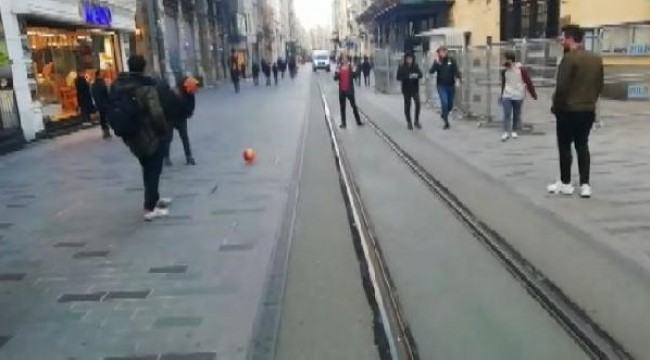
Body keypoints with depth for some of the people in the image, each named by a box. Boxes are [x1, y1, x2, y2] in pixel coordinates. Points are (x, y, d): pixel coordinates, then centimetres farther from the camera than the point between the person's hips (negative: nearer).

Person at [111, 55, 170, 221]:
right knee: (153, 170, 4)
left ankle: (154, 199, 37)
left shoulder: (117, 85, 3)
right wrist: (164, 130, -10)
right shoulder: (146, 86, -19)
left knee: (147, 168, 23)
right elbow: (156, 113, -26)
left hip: (131, 135, 7)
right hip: (150, 135, -7)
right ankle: (150, 208, 2)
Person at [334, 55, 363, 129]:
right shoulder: (339, 68, 3)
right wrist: (337, 73, -18)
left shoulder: (350, 67, -3)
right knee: (342, 107, 7)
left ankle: (359, 122, 12)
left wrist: (354, 71, -30)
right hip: (342, 90, 2)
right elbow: (335, 78, -1)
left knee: (354, 106, 5)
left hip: (349, 90, -2)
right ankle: (343, 123, 13)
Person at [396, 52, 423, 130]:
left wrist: (417, 75, -29)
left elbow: (420, 74, -6)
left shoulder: (415, 66, 1)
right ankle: (409, 122, 20)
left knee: (417, 104, -13)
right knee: (407, 105, 6)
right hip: (406, 89, -1)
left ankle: (417, 121, 1)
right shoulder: (401, 67, -6)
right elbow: (398, 77, -14)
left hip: (415, 89, 1)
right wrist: (408, 77, -25)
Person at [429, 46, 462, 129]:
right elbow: (431, 72, -11)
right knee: (444, 103, -12)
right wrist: (436, 63, -24)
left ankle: (443, 113, 42)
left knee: (450, 104, 11)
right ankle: (446, 122, -3)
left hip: (451, 85, 2)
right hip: (441, 86, -2)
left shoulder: (451, 60, 0)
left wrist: (459, 78, -24)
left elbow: (456, 70, -6)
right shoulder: (437, 62, 0)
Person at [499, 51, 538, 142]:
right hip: (507, 96, 2)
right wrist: (502, 94, 24)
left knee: (517, 115, 8)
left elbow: (529, 82, -6)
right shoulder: (504, 70, 5)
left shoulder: (521, 69, -9)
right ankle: (506, 132, -8)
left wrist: (533, 94, -4)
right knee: (506, 114, -7)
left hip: (518, 96, -2)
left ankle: (514, 131, 21)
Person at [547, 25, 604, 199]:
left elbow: (561, 87, -18)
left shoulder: (569, 58, -15)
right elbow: (600, 85, 11)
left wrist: (556, 107, -5)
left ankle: (565, 184, 12)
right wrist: (590, 102, 18)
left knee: (565, 147, 4)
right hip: (588, 111, 7)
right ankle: (585, 185, 9)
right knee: (583, 146, 12)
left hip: (568, 111, -7)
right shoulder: (597, 59, 8)